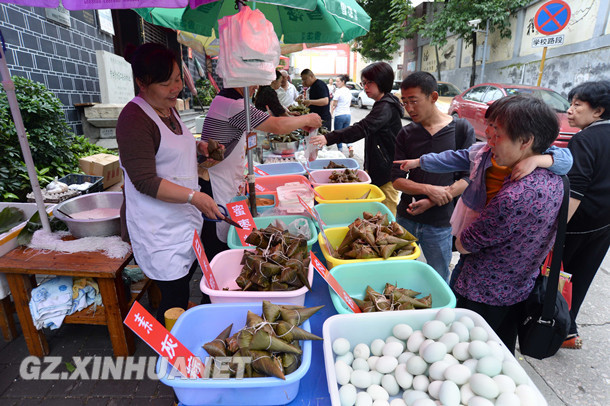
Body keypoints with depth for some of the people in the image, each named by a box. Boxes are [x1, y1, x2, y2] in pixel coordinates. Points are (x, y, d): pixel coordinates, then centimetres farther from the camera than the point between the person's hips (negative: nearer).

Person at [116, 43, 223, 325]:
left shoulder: (168, 108, 11)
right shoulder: (134, 119, -18)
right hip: (159, 230, -9)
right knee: (175, 299, -1)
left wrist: (198, 148, 6)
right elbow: (145, 181, -22)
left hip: (184, 218, 9)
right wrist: (195, 196, -28)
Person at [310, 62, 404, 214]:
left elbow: (362, 128, -33)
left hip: (387, 170, -10)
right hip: (377, 167, 10)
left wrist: (329, 138, -40)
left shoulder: (386, 107, -21)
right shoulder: (382, 104, 14)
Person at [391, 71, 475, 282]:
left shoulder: (461, 129, -5)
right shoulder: (406, 134, 2)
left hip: (440, 223, -2)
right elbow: (397, 179, -2)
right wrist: (428, 189, -19)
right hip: (405, 217, 2)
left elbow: (469, 177, -8)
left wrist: (431, 202, -18)